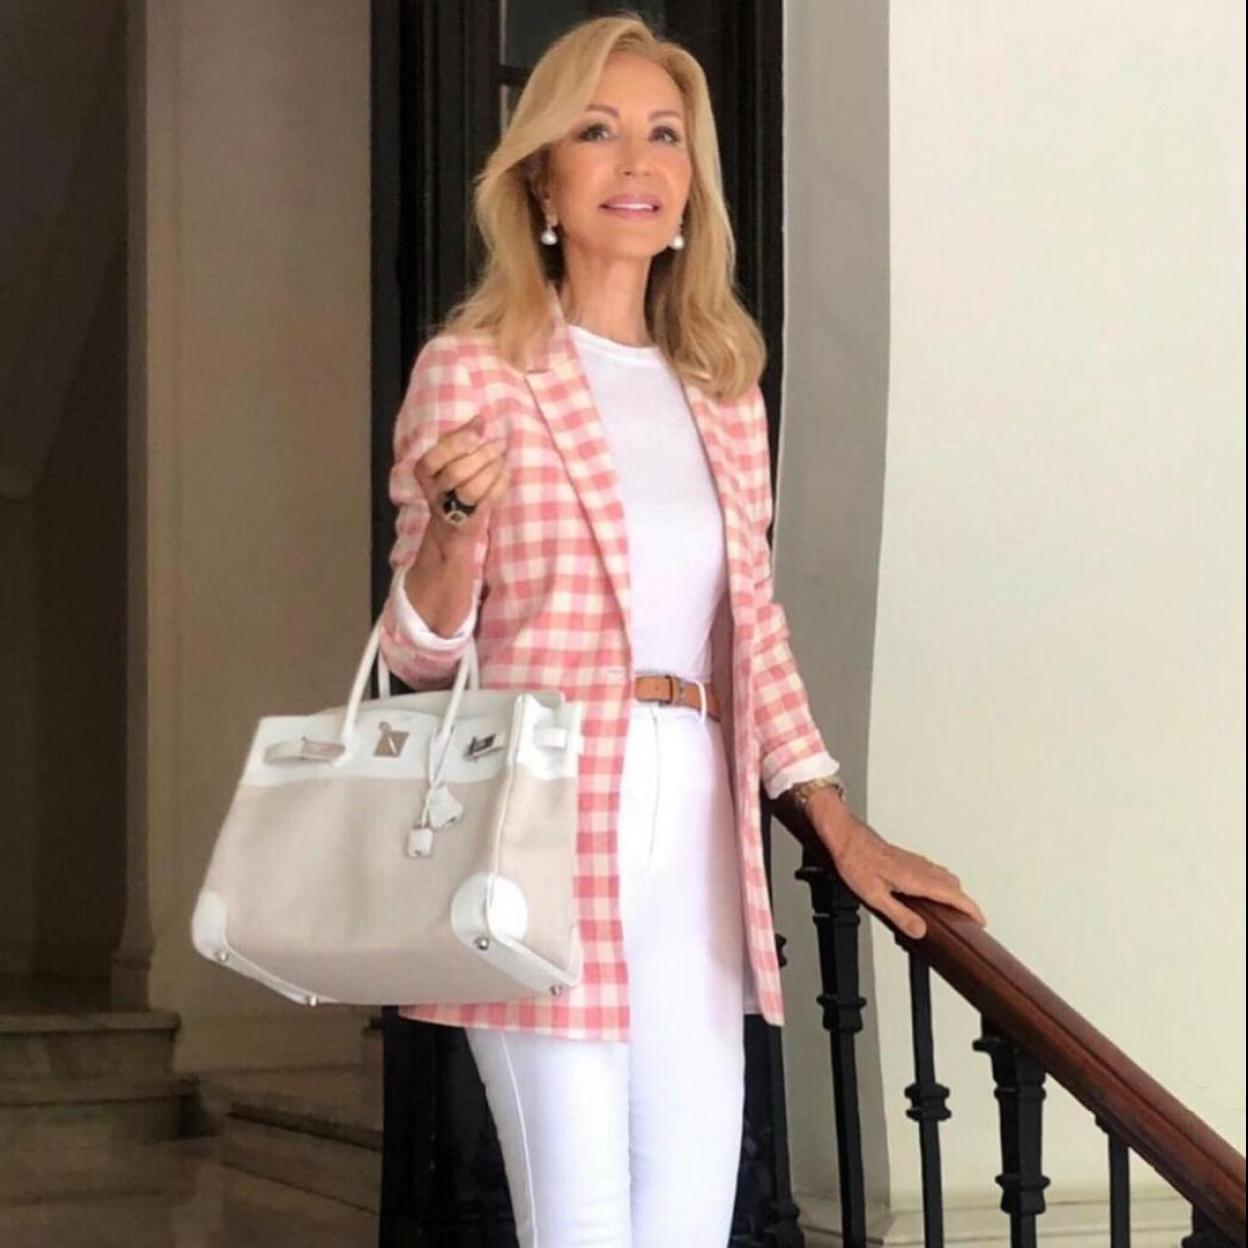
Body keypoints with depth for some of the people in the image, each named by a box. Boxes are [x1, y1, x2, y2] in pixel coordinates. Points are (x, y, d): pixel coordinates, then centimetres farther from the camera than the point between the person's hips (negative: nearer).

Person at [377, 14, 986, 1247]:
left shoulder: (724, 388, 14)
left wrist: (842, 829, 16)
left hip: (698, 837, 5)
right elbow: (421, 649, 0)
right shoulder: (472, 369, -1)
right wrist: (456, 517, -20)